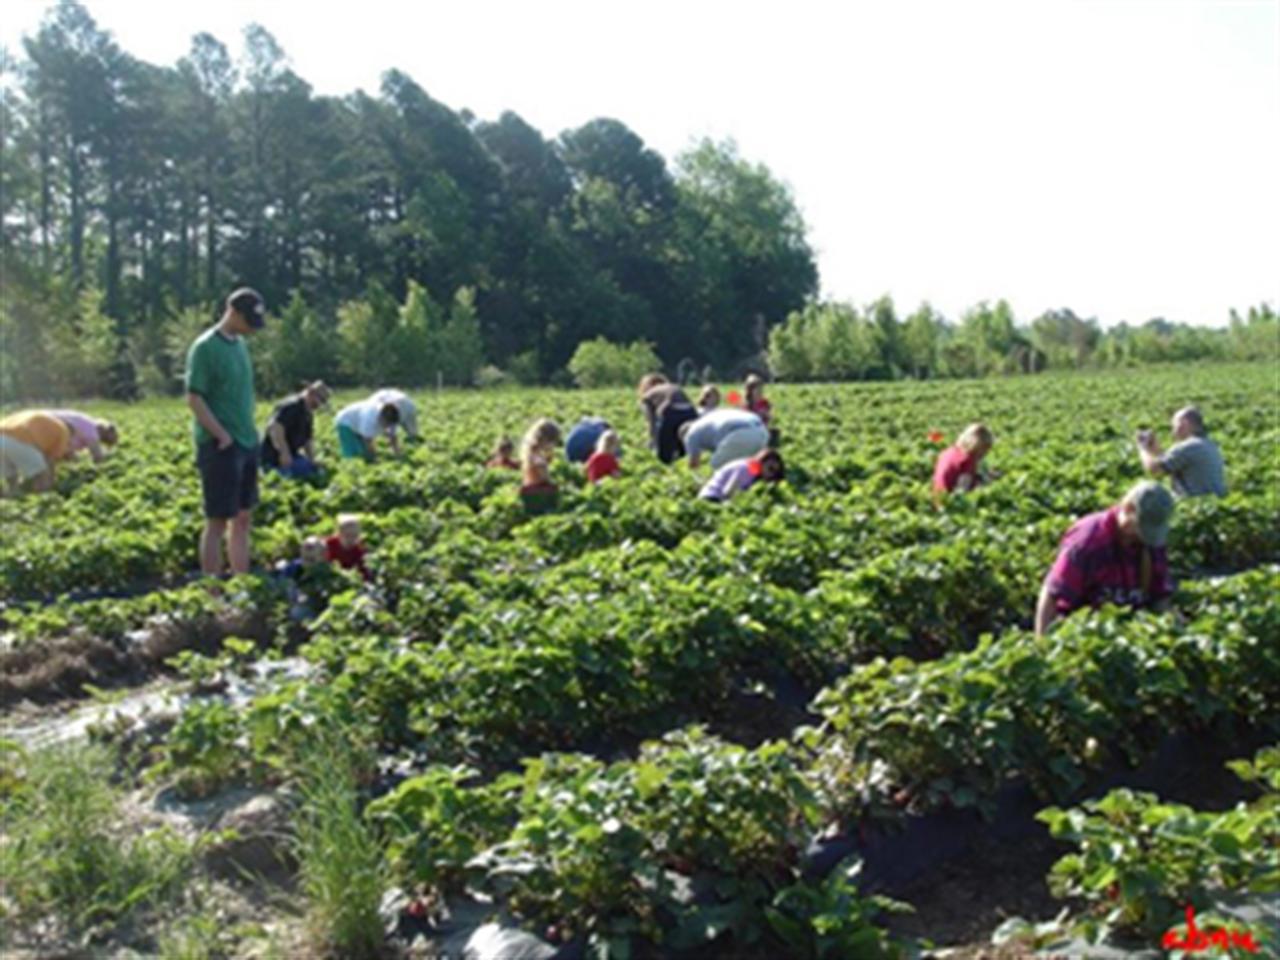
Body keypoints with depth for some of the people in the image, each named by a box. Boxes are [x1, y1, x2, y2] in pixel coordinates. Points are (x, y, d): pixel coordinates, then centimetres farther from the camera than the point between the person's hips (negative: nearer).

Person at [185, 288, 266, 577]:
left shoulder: (240, 344, 12)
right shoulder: (206, 347, -12)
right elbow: (194, 399, -16)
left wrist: (250, 434, 11)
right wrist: (222, 436, -17)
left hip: (247, 444, 8)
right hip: (221, 446, -8)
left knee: (243, 518, 12)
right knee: (217, 522, -2)